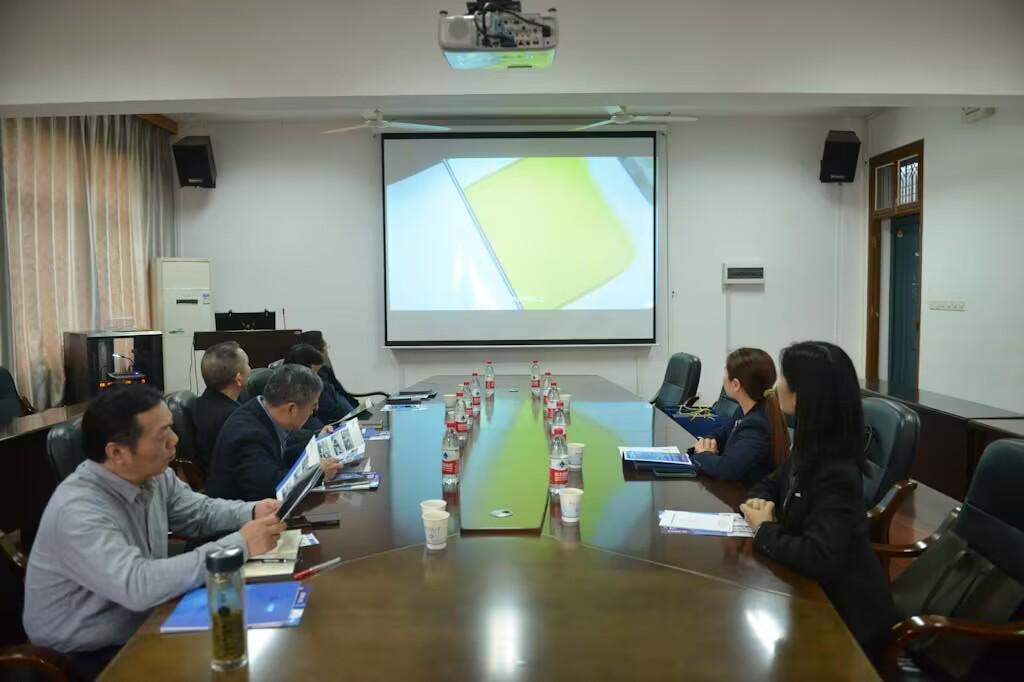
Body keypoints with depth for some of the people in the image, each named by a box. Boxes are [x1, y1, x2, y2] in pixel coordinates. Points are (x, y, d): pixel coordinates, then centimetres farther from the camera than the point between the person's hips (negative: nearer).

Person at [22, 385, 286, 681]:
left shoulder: (154, 475, -5)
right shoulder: (78, 511, -30)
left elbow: (200, 512, 10)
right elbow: (138, 586, -39)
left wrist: (252, 512, -10)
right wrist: (240, 545, -36)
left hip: (140, 626, 7)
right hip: (87, 657, -7)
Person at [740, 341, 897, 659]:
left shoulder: (836, 473, -28)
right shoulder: (809, 451, -2)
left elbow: (818, 558, -37)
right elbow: (770, 484, 15)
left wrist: (765, 530, -21)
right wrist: (759, 502, -7)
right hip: (817, 595, 7)